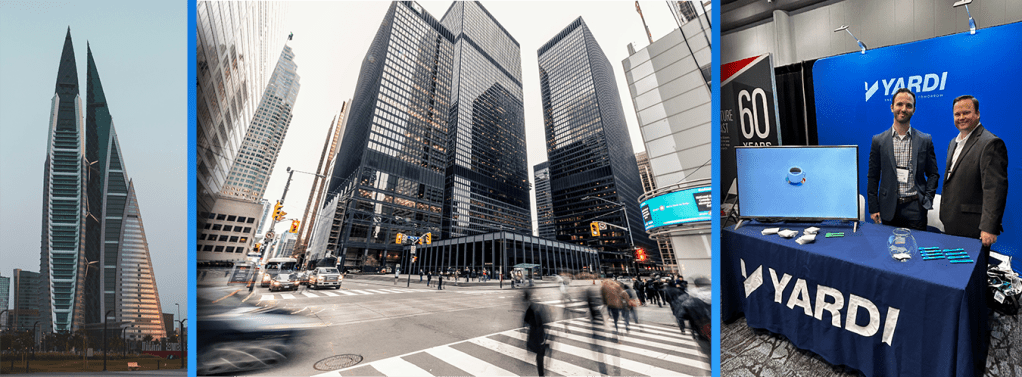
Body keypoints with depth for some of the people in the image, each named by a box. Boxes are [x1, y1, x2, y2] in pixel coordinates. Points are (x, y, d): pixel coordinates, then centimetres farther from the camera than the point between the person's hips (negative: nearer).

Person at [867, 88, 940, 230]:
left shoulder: (925, 140, 6)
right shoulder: (878, 140, 3)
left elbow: (933, 174, 10)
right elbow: (872, 177, 3)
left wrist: (927, 199, -2)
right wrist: (873, 208, -1)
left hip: (915, 207, 0)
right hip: (889, 209, 0)